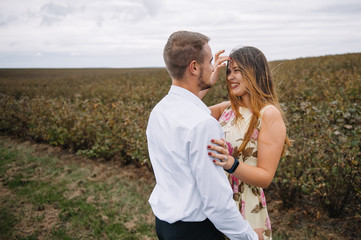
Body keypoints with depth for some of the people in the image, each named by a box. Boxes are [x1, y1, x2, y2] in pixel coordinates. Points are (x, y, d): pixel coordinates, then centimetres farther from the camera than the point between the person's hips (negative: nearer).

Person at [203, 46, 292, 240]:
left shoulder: (269, 114, -15)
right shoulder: (228, 108, 2)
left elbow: (265, 177, -15)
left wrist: (231, 163, -33)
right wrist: (211, 79, -8)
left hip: (246, 208, -5)